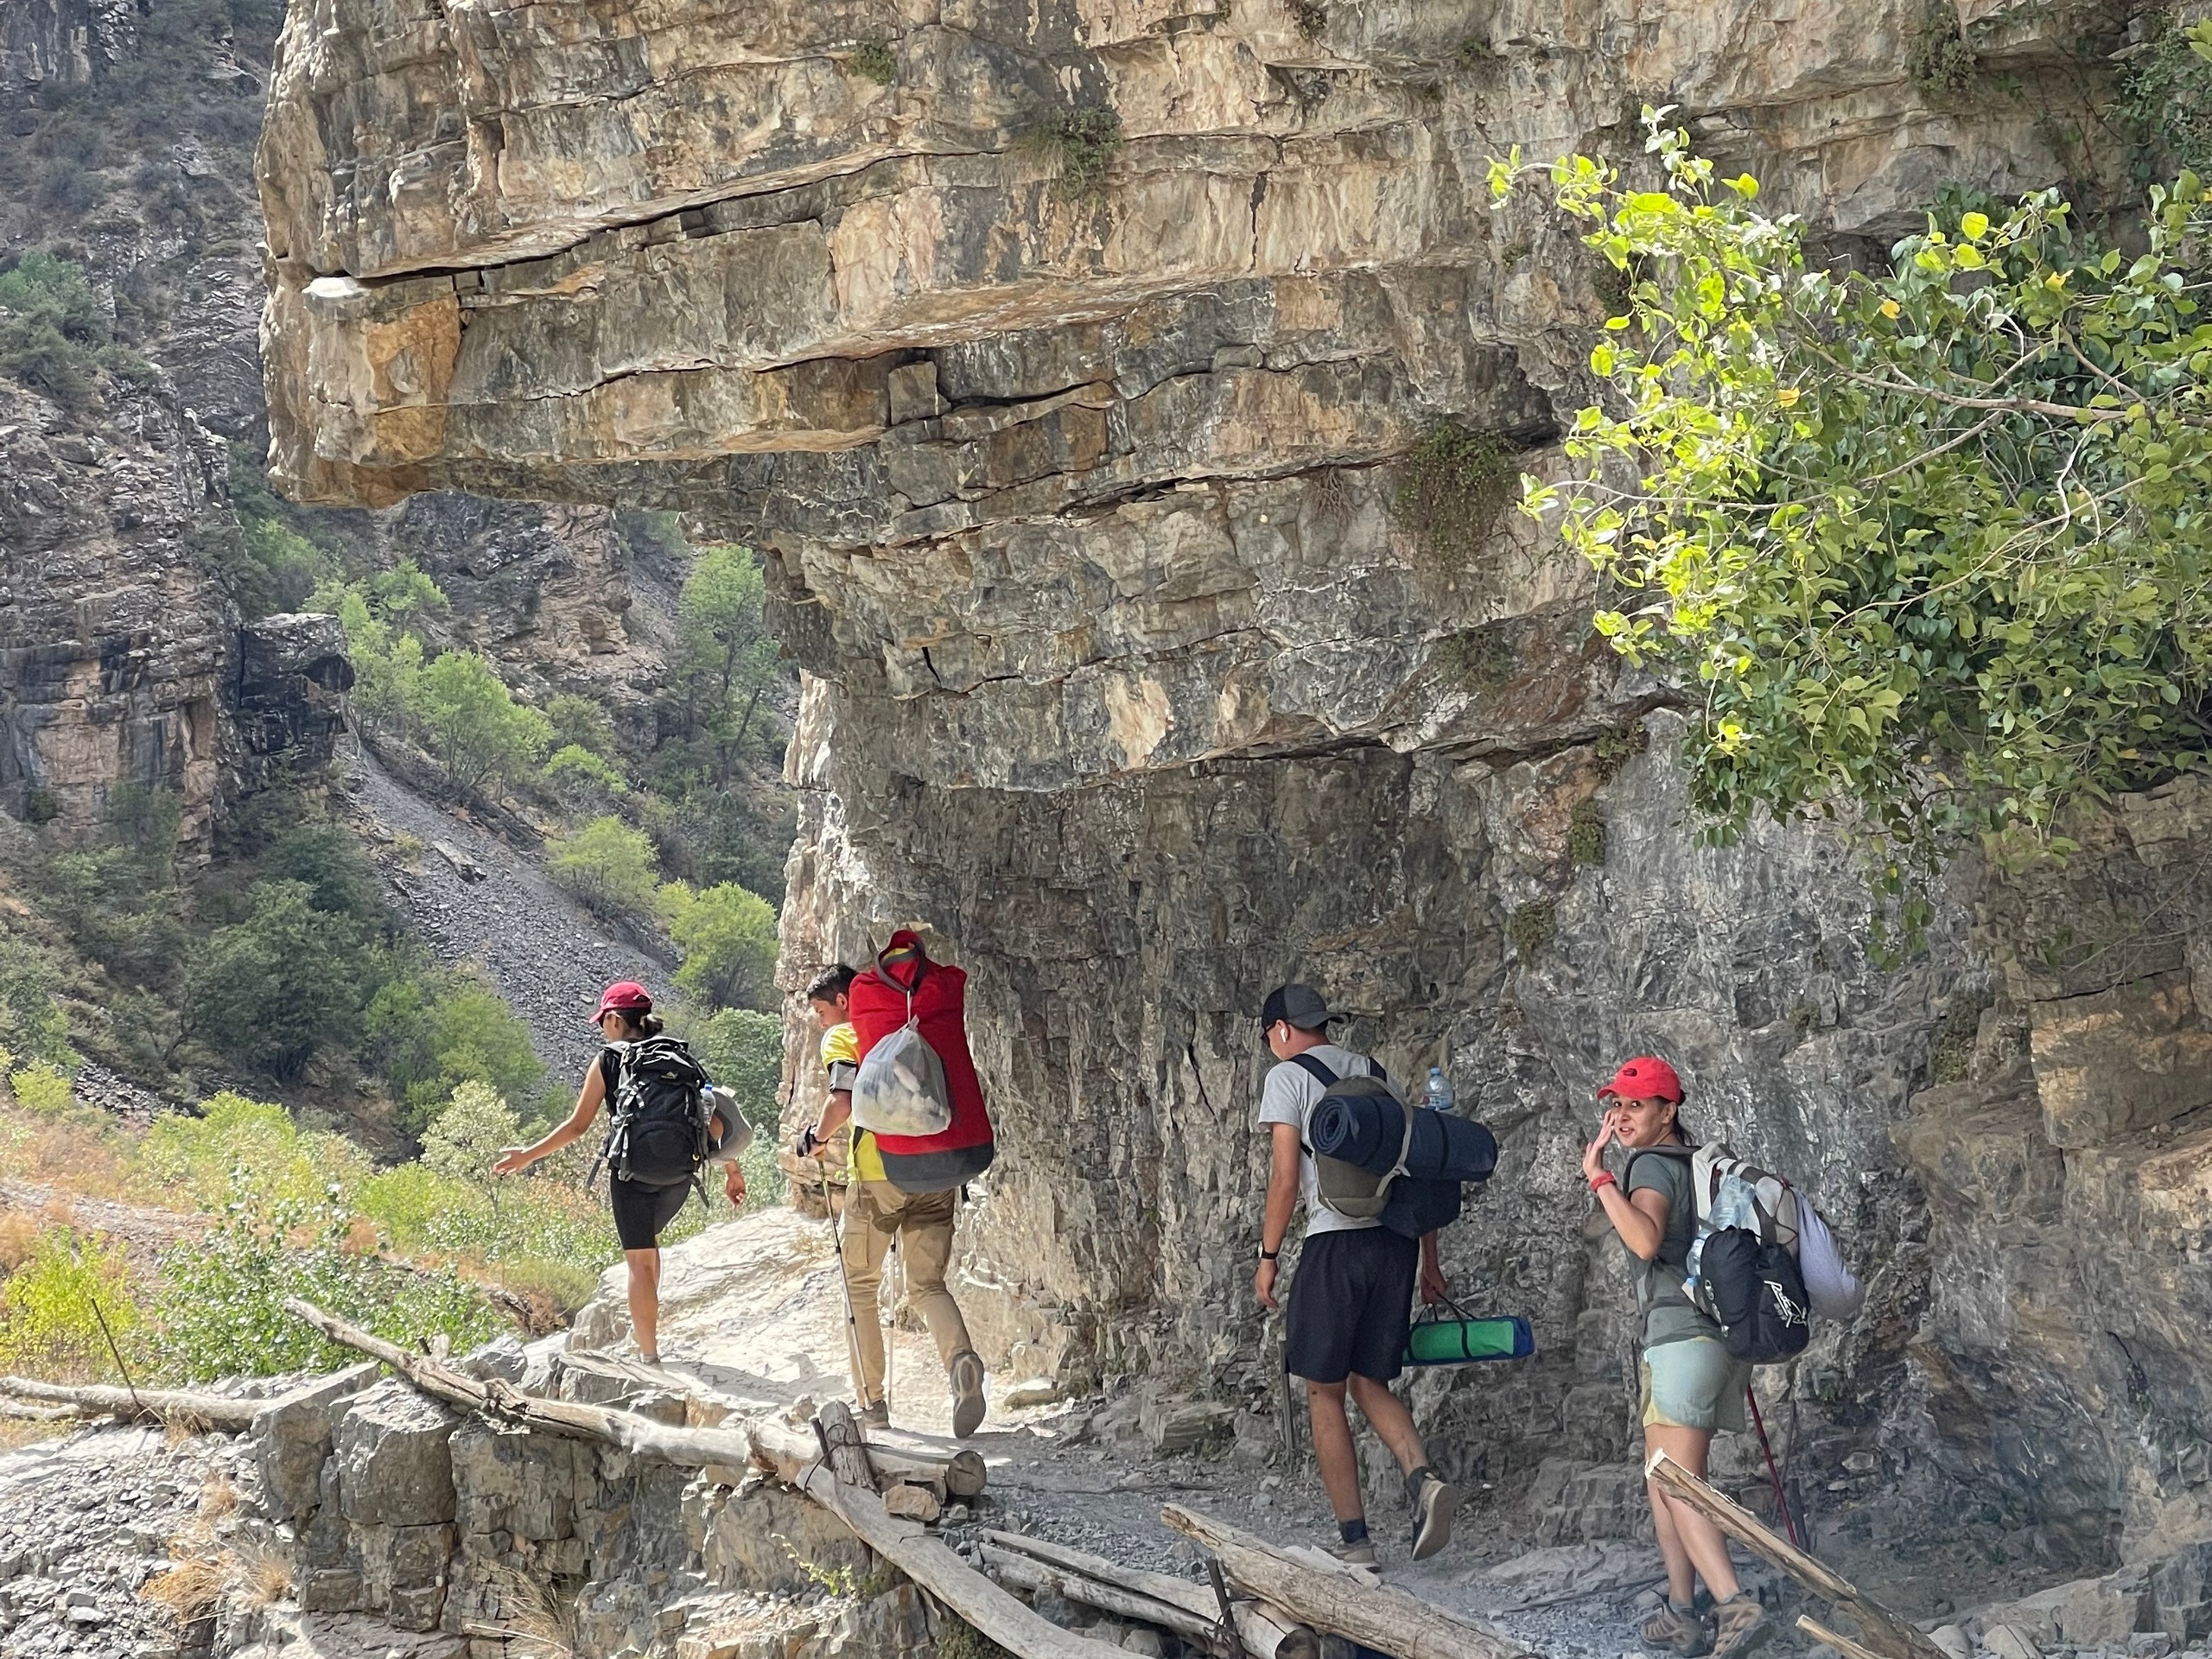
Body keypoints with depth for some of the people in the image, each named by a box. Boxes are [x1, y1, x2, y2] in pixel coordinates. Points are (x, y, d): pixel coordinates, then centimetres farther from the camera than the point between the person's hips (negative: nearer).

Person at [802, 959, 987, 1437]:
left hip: (878, 1173, -5)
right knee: (927, 1285, 7)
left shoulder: (842, 1038, 1)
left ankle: (871, 1402, 11)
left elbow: (843, 1100, -15)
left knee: (861, 1285, 11)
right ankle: (961, 1359, -24)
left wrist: (817, 1138, 1)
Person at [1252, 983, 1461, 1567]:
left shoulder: (1287, 1076, 1)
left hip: (1336, 1243, -6)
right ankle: (1424, 1479, -12)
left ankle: (1354, 1540, 4)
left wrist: (1268, 1257, 0)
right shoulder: (1375, 1075, 19)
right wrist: (1429, 1261, 19)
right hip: (1398, 1240, 6)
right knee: (1369, 1383, 14)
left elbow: (1285, 1176, -7)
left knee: (1324, 1392, 5)